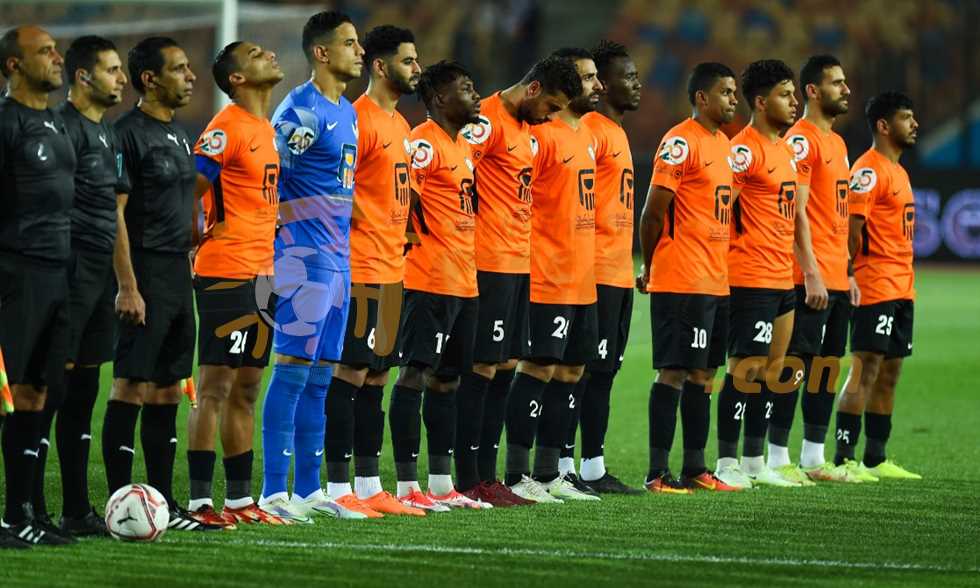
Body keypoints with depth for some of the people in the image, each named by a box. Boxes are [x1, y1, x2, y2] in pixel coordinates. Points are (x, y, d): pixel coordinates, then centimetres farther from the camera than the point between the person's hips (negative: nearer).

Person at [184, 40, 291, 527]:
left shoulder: (267, 129, 16)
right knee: (215, 386, -8)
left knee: (246, 389, 11)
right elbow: (186, 192, -15)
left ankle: (239, 498, 16)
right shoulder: (227, 128, -12)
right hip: (226, 275, -9)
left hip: (260, 274, 9)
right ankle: (199, 500, -7)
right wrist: (201, 235, -8)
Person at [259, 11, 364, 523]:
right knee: (293, 369, -9)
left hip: (338, 258, 9)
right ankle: (274, 492, -8)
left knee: (319, 377, 10)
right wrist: (285, 229, -14)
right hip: (306, 253, -9)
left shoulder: (347, 112, 17)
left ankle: (308, 490, 14)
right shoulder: (303, 109, -13)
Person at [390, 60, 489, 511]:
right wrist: (421, 234, -17)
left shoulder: (463, 146, 19)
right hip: (430, 282, -10)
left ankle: (441, 484, 17)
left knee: (447, 379, 12)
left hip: (463, 282, 10)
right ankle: (407, 486, -9)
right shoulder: (425, 142, -12)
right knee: (416, 374, -8)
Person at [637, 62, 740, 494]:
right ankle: (657, 472, -6)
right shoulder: (680, 142, -12)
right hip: (682, 281, -9)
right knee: (674, 372, -7)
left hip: (717, 280, 9)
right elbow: (654, 211, -12)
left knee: (702, 373, 10)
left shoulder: (723, 143, 16)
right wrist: (649, 268, -2)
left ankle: (695, 469, 15)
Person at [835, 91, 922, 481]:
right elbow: (851, 227, -19)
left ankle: (876, 459, 15)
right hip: (876, 286, -10)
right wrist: (851, 280, -21)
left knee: (889, 373, 10)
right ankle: (843, 459, -12)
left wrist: (906, 280, 19)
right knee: (865, 368, -11)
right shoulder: (869, 170, -13)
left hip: (901, 287, 10)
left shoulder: (897, 171, 19)